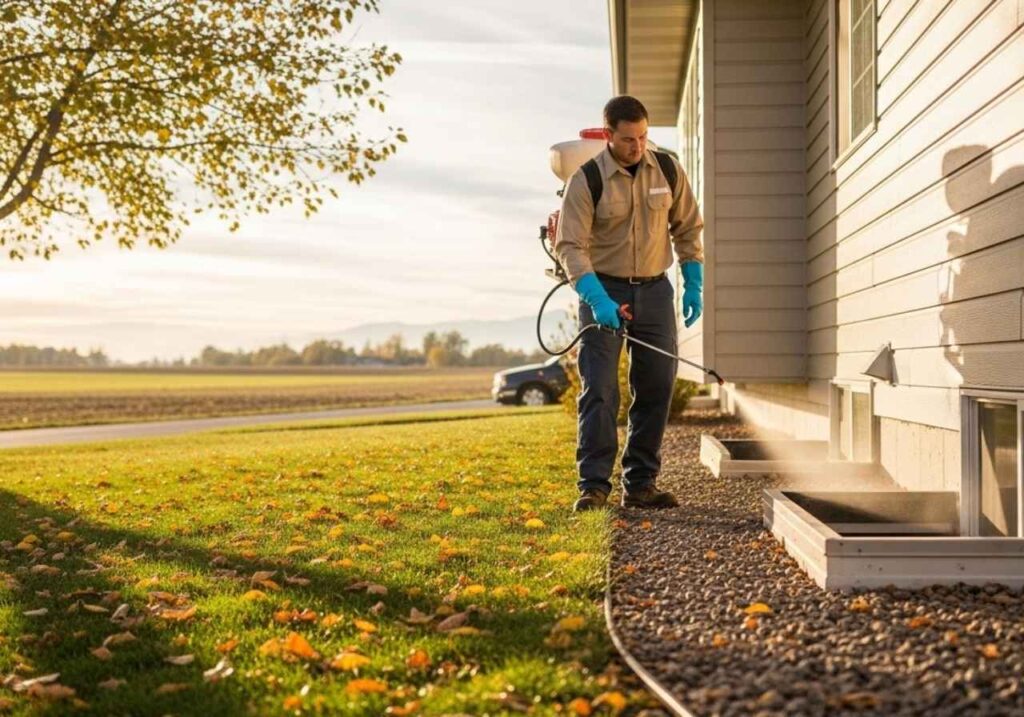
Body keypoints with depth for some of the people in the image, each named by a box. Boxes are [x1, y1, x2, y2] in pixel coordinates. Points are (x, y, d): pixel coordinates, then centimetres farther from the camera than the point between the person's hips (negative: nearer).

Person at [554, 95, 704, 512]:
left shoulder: (667, 170, 0)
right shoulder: (586, 180, -12)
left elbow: (687, 228, 11)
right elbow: (570, 246, -17)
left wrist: (694, 286, 5)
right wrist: (597, 300, -29)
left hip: (654, 289, 4)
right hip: (602, 289, -4)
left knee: (657, 387, 3)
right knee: (599, 388, -9)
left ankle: (640, 485, 11)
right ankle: (593, 486, -5)